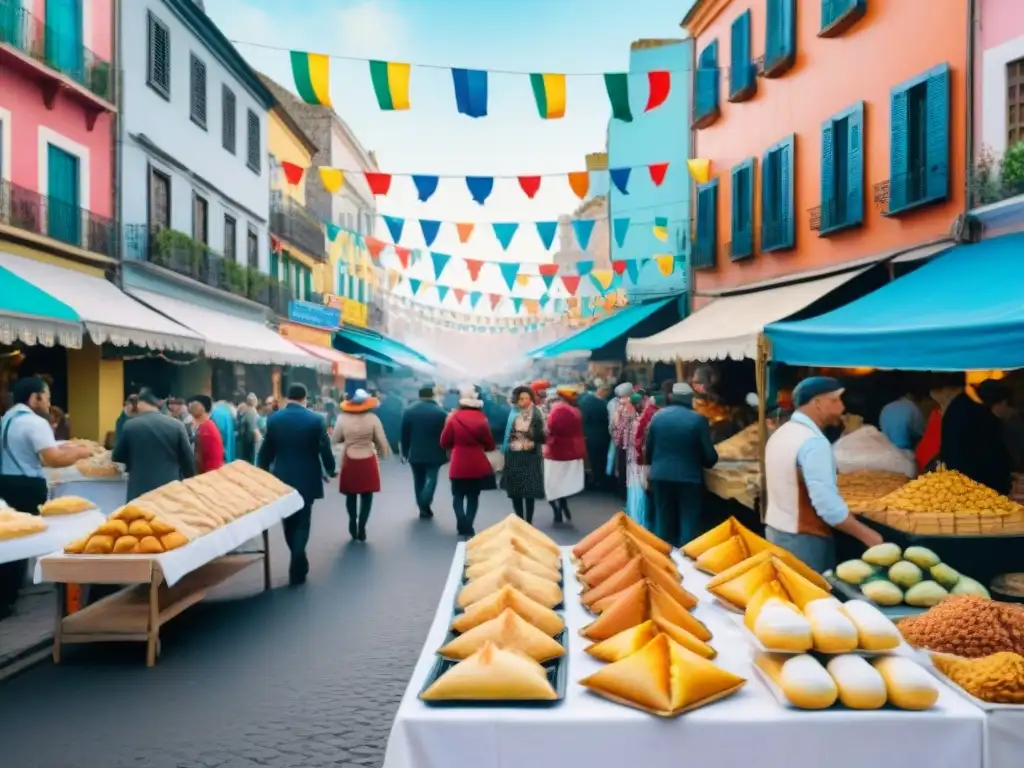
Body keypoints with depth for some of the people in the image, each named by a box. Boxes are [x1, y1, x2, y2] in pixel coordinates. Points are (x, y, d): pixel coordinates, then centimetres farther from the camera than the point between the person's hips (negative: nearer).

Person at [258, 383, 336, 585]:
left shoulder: (274, 419, -4)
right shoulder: (315, 419, -10)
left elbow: (266, 451, 1)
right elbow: (324, 448, -6)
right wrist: (330, 469, 12)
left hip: (282, 478, 2)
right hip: (307, 479, -2)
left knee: (289, 522, 17)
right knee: (302, 522, 5)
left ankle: (299, 563, 28)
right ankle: (297, 569, -3)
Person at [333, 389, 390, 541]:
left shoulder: (343, 418, -9)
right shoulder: (372, 418, -12)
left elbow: (334, 440, -1)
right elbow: (382, 441, -10)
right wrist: (383, 454, 8)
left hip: (349, 461, 1)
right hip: (368, 461, -1)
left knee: (351, 495, 18)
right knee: (367, 495, 12)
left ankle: (353, 525, 25)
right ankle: (361, 527, 10)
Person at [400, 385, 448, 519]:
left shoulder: (409, 410, 0)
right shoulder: (440, 412, -7)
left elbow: (404, 433, 2)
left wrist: (405, 452, 9)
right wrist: (445, 453, 6)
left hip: (415, 453, 3)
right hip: (433, 453, -2)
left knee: (419, 480, 13)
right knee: (431, 478, 4)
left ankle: (422, 508, 16)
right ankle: (425, 506, -14)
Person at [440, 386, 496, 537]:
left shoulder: (454, 417, -6)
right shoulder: (481, 418, -5)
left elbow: (444, 442, -1)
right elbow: (490, 444, 0)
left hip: (458, 464, -1)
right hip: (477, 465, 1)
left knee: (458, 496, 12)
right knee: (473, 497, 14)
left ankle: (463, 528, -3)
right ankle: (468, 528, 9)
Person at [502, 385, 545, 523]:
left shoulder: (536, 415, -3)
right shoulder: (513, 415, 6)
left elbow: (541, 437, -8)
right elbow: (507, 435, 10)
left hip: (530, 457, -3)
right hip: (514, 456, 3)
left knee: (530, 491, -1)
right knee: (514, 491, 6)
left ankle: (528, 522, 8)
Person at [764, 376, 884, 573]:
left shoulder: (780, 434, 8)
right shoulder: (813, 442, -22)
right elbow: (828, 505, -26)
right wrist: (867, 535, -16)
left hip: (775, 531, 9)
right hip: (803, 540, -9)